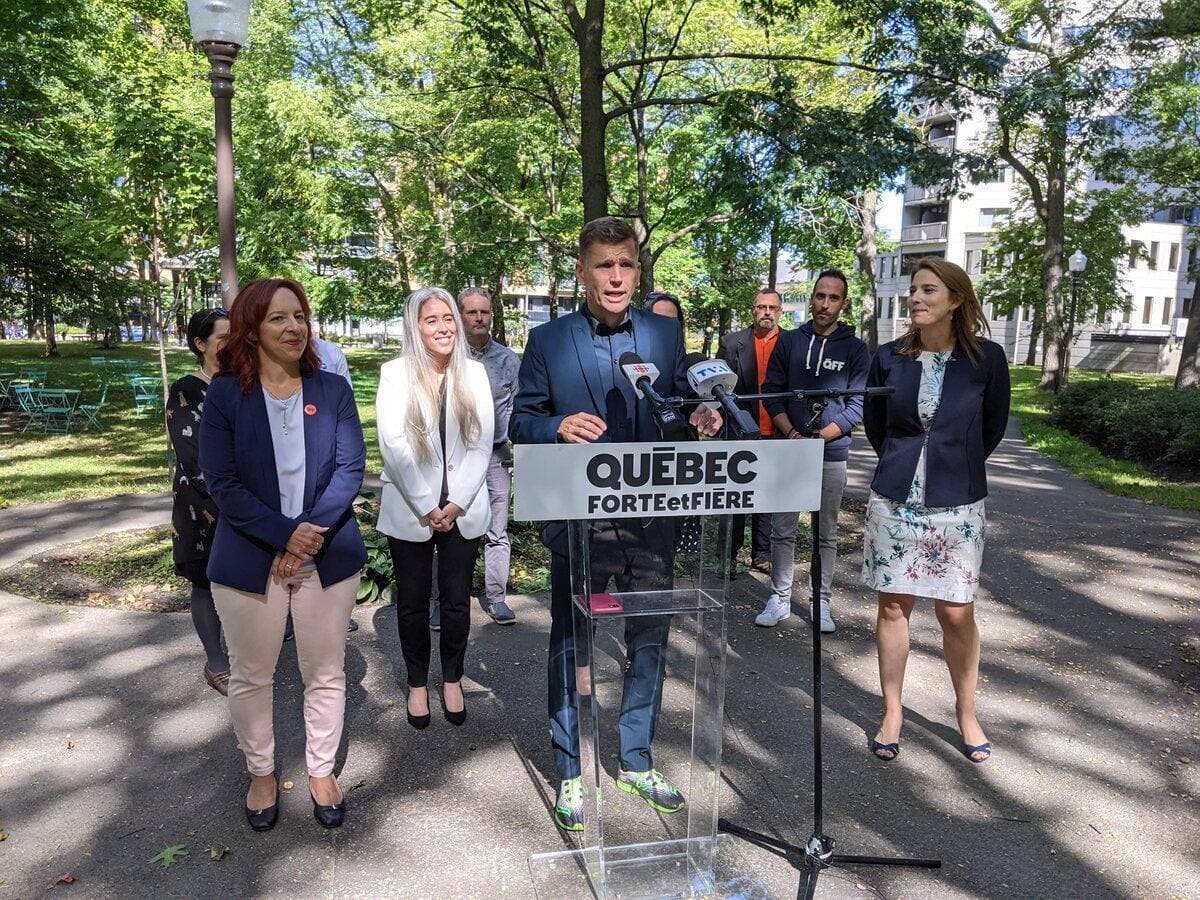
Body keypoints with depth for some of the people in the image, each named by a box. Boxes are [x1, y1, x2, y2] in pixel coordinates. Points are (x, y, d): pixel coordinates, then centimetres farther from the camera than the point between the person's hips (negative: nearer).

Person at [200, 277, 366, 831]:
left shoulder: (332, 390, 1)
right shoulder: (225, 394, -3)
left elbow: (351, 468, -5)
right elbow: (221, 482, -9)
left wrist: (313, 533, -17)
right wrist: (285, 535, -18)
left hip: (326, 556, 1)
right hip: (249, 561, -1)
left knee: (325, 673, 11)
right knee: (251, 676, 14)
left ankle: (321, 771, 32)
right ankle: (261, 773, 37)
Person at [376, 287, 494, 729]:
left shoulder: (474, 373, 3)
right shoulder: (395, 373, -3)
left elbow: (482, 443, 0)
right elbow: (393, 445, -8)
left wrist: (457, 504, -8)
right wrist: (427, 508, -11)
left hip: (463, 508, 2)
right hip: (410, 509, -1)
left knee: (457, 601, 9)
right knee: (412, 602, 10)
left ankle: (452, 680, 29)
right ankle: (417, 683, 28)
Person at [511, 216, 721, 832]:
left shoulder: (666, 333, 7)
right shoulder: (548, 341, -1)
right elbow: (521, 421, -1)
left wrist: (697, 418, -13)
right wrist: (558, 427, -22)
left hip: (651, 518, 3)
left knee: (648, 644, 15)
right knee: (570, 648, 10)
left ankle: (637, 763, 36)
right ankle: (570, 774, 30)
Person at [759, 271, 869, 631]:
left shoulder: (856, 349, 2)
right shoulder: (789, 342, 7)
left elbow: (857, 406, -2)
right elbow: (772, 392, 3)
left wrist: (817, 438, -13)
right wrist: (793, 435, -11)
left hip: (832, 454, -1)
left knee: (827, 533, 7)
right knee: (782, 529, 4)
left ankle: (822, 601, 17)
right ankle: (780, 598, 15)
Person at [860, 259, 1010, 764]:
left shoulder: (986, 359, -5)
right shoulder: (889, 359, -1)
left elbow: (993, 427, 10)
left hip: (957, 506, -1)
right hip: (894, 501, 1)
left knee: (956, 613, 6)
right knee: (893, 607, 8)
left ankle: (966, 713, 29)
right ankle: (892, 712, 24)